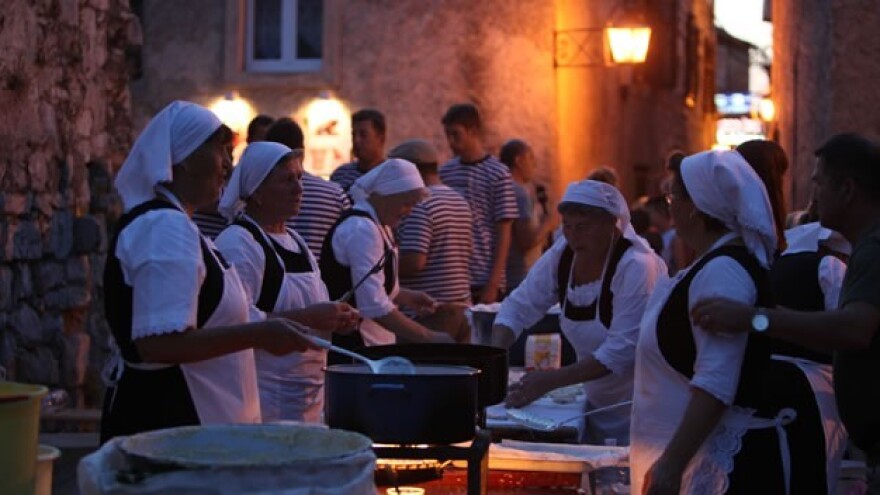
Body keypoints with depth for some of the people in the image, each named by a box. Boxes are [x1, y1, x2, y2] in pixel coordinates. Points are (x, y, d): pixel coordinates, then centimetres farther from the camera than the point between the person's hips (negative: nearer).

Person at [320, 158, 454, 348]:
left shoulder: (376, 224, 12)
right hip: (352, 344, -10)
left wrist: (405, 297, 10)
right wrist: (427, 337, -28)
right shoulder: (362, 230, -20)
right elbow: (374, 307, -28)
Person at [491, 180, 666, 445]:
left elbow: (623, 351, -26)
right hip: (597, 404, 6)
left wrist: (551, 380, -30)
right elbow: (517, 308, 4)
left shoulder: (637, 267, -21)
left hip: (639, 412, -6)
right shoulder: (562, 255, -2)